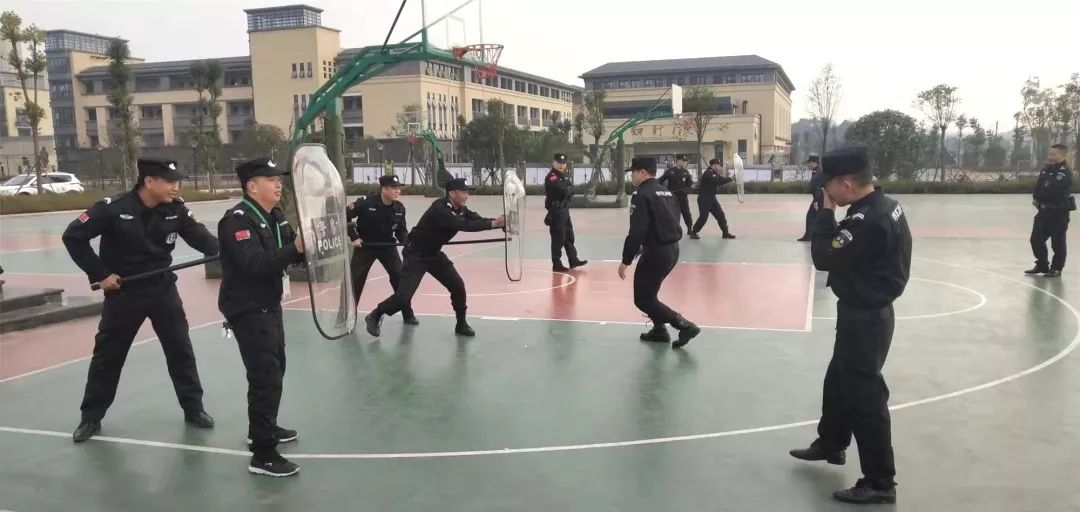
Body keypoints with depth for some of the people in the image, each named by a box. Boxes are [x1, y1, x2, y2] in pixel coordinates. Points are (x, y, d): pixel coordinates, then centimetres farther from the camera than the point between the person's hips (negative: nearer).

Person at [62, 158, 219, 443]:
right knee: (107, 355, 9)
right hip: (123, 293, -3)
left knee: (181, 349, 6)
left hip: (163, 290, 3)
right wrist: (99, 274, -13)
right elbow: (73, 236, -12)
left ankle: (193, 408, 21)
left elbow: (199, 236, -11)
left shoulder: (175, 209, -8)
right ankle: (91, 417, 25)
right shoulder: (113, 209, -19)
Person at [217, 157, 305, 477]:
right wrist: (295, 249, -40)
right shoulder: (237, 220, -20)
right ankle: (263, 454, -4)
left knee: (275, 368, 22)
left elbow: (289, 253, 8)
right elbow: (255, 264, -32)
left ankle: (263, 428, 41)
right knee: (266, 377, -11)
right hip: (247, 309, -10)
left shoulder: (275, 216, 8)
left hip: (269, 305, 10)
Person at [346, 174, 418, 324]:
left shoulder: (399, 208, -11)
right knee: (355, 281, -1)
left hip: (387, 246, 3)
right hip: (364, 245, -3)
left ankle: (408, 315, 12)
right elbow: (343, 217, -17)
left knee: (400, 278, -1)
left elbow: (401, 230, 1)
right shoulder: (365, 203, -25)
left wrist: (408, 240, -19)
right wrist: (354, 237, -17)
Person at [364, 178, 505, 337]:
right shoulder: (439, 209, -29)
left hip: (434, 254, 8)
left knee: (458, 286, 2)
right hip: (416, 255, -8)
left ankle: (461, 324, 19)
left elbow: (478, 220, -8)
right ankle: (375, 316, 11)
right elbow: (464, 226, -38)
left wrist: (499, 221, -24)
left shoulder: (461, 210, -2)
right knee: (403, 296, -13)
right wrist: (492, 224, -40)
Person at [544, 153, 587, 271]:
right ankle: (557, 265, 2)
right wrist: (569, 189, -6)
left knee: (569, 236, 17)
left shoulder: (564, 176, 15)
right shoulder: (551, 177, -16)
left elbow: (572, 190, 7)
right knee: (558, 239, -5)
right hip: (556, 211, -10)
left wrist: (567, 190, -12)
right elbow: (564, 190, -25)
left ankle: (573, 260, 27)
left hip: (565, 210, 10)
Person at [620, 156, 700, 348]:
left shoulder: (642, 195, -15)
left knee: (642, 299, 0)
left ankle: (685, 326, -6)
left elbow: (636, 232, -21)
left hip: (657, 253, -9)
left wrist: (625, 261, -15)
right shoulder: (667, 192, 13)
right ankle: (659, 330, 31)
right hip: (673, 249, 9)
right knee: (649, 292, 26)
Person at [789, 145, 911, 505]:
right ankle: (831, 443, 46)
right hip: (868, 312, 11)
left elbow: (824, 258, -22)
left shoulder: (869, 219, -27)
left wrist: (826, 214, -14)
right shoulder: (884, 206, 5)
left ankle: (880, 482, 10)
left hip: (864, 317, -11)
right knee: (838, 380, 25)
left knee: (864, 396, -2)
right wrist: (833, 218, -1)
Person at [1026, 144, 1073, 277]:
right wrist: (1037, 198, -10)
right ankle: (1042, 265, 22)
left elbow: (1053, 190, -23)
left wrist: (1038, 198, -11)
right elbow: (1038, 185, 8)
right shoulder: (1046, 169, 10)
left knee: (1057, 242, 3)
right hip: (1044, 210, 7)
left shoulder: (1065, 172, -15)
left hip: (1059, 212, -7)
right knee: (1036, 239, 9)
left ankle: (1056, 268, 14)